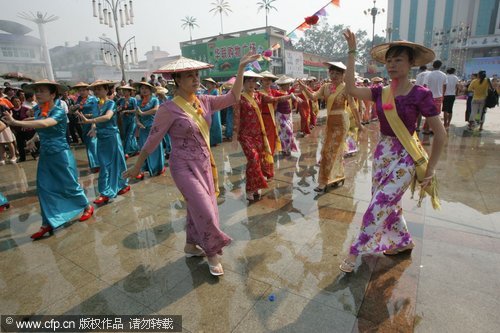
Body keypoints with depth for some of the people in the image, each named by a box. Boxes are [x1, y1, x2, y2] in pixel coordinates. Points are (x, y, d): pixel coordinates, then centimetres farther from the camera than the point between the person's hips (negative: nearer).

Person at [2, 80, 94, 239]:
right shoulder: (37, 110, 4)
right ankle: (47, 223, 15)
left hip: (61, 154, -7)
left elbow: (44, 124, -37)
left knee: (70, 185, 4)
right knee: (43, 188, 6)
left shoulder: (59, 112, -17)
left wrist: (15, 122, -39)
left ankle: (87, 207, 28)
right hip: (45, 155, 7)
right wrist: (34, 139, 12)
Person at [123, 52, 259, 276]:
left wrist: (241, 68, -12)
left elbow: (233, 97, -4)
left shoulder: (204, 101, 0)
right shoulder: (169, 109, -16)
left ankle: (191, 245, 40)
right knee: (206, 211, -4)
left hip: (204, 164, 6)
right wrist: (137, 167, -2)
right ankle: (212, 253, 20)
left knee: (197, 207, 18)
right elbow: (152, 140, -11)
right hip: (185, 167, -6)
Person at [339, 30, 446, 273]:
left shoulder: (420, 94, -12)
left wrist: (429, 170, -7)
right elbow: (351, 89, -14)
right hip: (381, 154, 6)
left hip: (404, 158, -6)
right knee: (388, 204, 17)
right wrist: (352, 52, -11)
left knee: (378, 206, -6)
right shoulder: (380, 92, 2)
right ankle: (404, 241, 42)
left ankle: (355, 253, 9)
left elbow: (440, 134, -8)